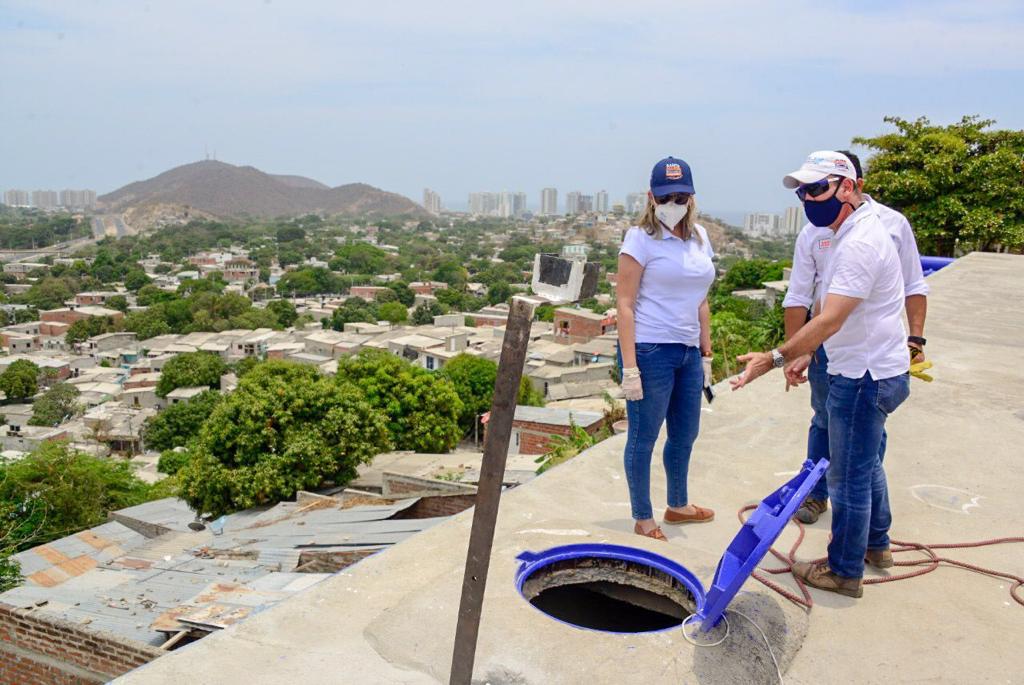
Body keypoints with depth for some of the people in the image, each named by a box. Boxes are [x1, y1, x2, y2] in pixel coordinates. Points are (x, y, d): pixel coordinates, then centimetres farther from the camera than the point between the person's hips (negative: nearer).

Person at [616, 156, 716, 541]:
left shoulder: (699, 237, 11)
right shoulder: (642, 238, -9)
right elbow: (624, 303, -12)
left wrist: (706, 353, 15)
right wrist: (629, 367, -17)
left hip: (688, 351, 7)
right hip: (650, 350, -7)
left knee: (685, 434, 20)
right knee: (643, 437, 5)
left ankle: (678, 506, 40)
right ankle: (643, 520, 20)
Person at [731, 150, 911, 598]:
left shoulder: (859, 244, -24)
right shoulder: (855, 233, 11)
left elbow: (829, 321, -31)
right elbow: (831, 313, 17)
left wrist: (775, 358, -32)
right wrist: (805, 356, 16)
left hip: (865, 377, -11)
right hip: (872, 371, 11)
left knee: (849, 476, 1)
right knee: (866, 462, 25)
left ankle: (844, 571, 15)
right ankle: (876, 543, 43)